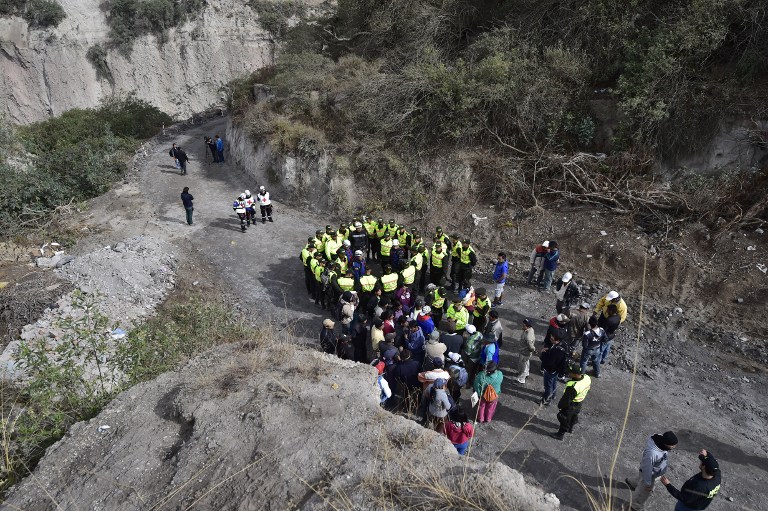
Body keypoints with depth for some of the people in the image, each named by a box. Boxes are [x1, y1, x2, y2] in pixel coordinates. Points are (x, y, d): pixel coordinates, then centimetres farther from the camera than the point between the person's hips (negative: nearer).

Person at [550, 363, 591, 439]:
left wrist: (560, 405, -10)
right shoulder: (587, 378, -21)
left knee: (564, 419, 17)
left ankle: (560, 434, 38)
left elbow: (566, 399, -28)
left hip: (570, 405, -7)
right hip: (579, 404, 7)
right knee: (574, 416, 33)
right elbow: (587, 389, 1)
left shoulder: (572, 387, -43)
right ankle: (570, 428, 58)